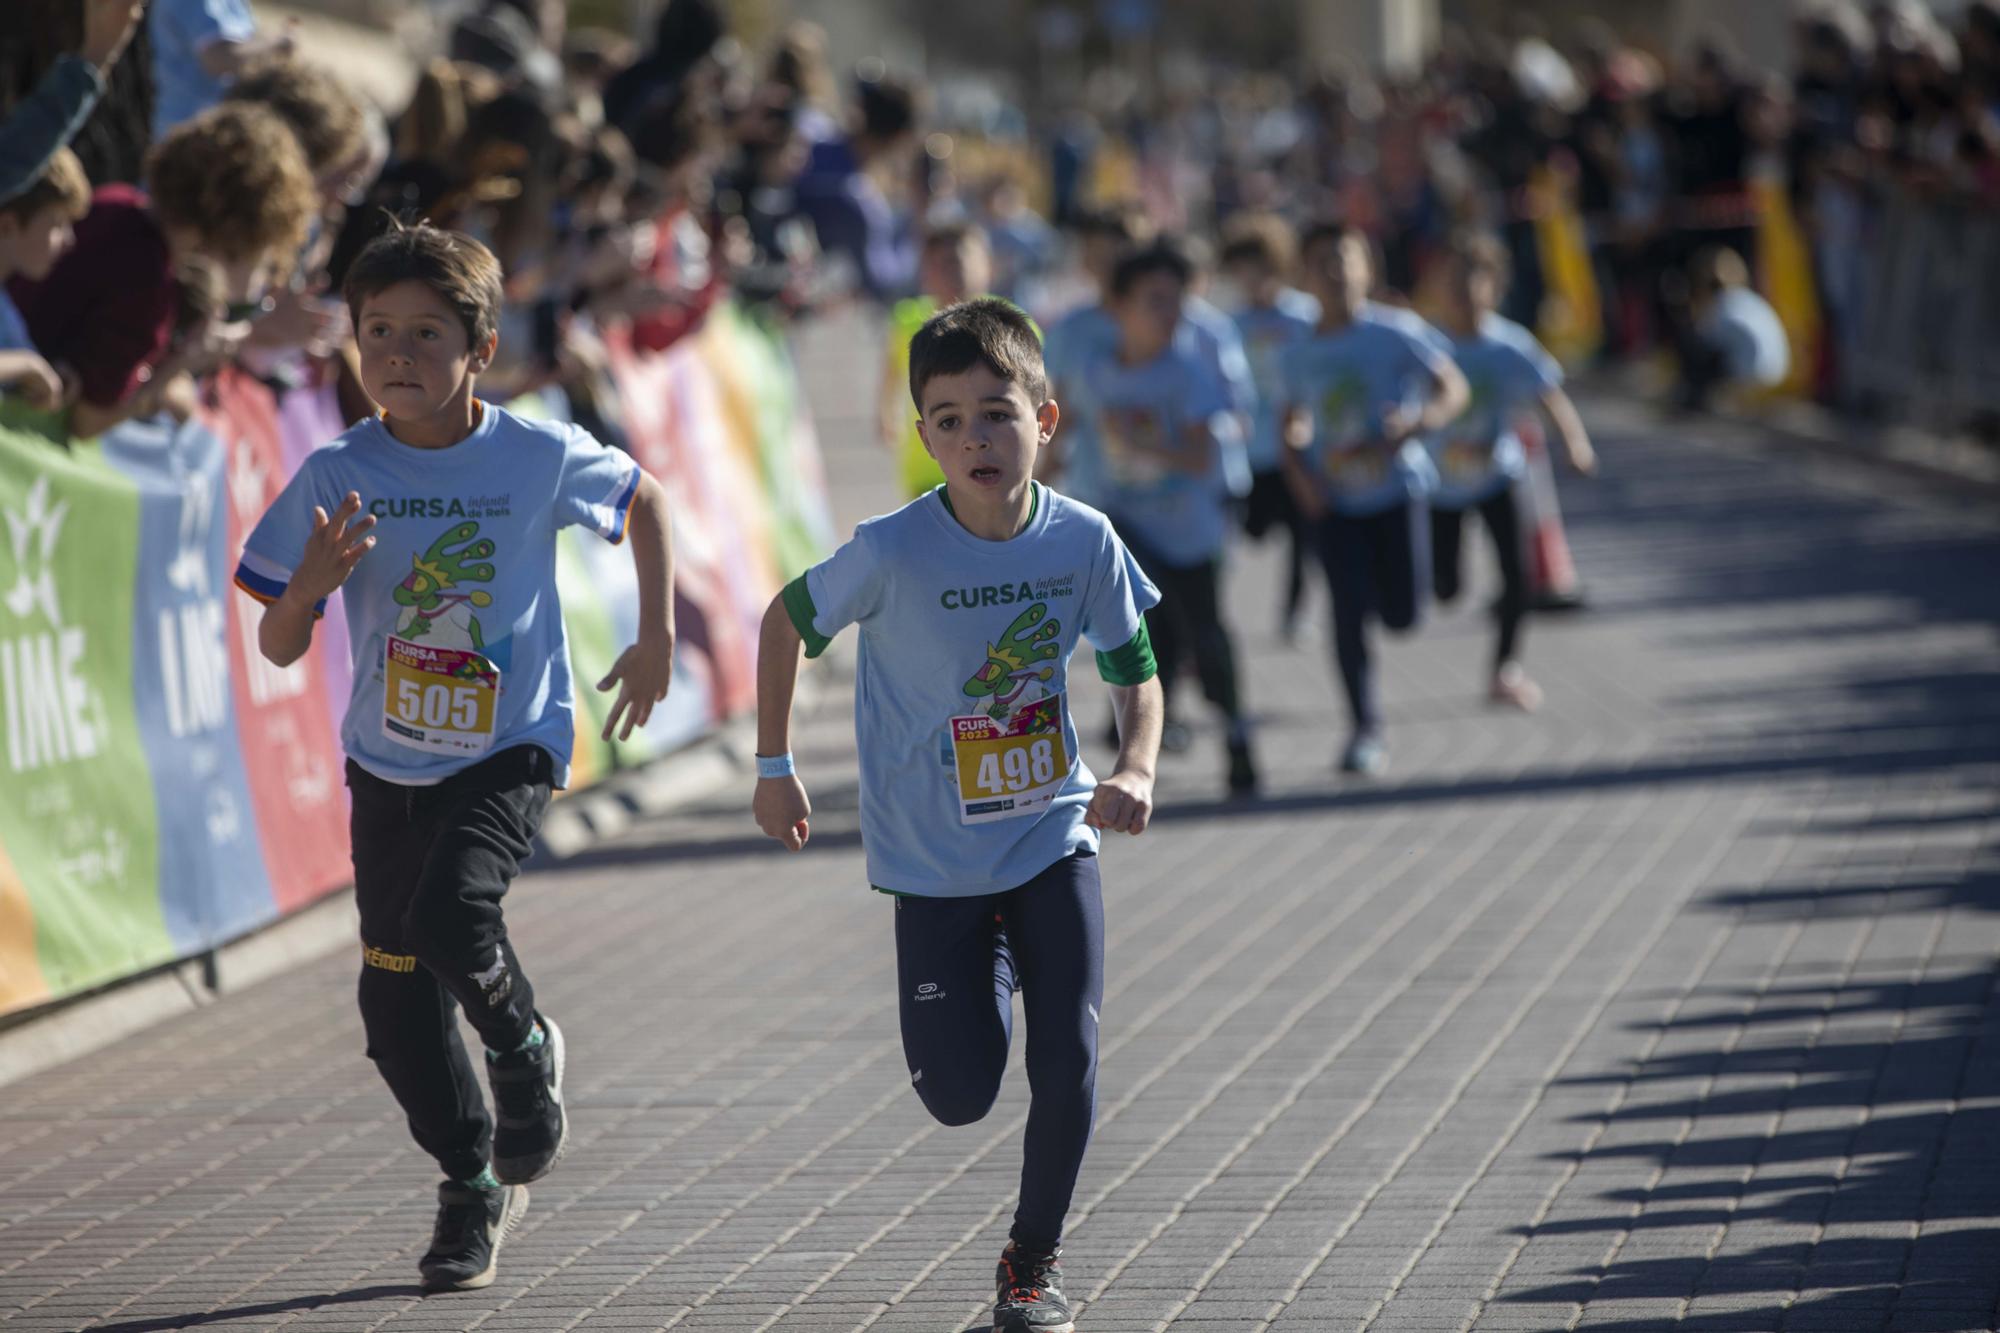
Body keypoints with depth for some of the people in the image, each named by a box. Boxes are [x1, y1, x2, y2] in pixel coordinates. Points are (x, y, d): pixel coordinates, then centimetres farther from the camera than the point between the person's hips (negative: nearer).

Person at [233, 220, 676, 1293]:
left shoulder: (539, 458, -11)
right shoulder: (336, 477, -9)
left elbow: (643, 502, 11)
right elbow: (278, 648, -4)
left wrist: (656, 638, 6)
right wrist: (312, 583, -25)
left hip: (511, 750, -3)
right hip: (389, 764, 3)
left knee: (449, 916, -28)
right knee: (396, 1006, 6)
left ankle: (523, 1045, 4)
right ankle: (472, 1183, 28)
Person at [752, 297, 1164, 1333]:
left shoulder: (1083, 541, -13)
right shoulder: (893, 553, -20)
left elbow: (1135, 676, 0)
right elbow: (787, 621, -2)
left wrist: (1135, 770, -19)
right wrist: (774, 767, 1)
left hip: (1053, 836, 1)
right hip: (934, 859, -1)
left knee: (1067, 1065, -10)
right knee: (959, 1093, 2)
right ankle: (992, 970, 37)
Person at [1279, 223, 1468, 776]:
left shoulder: (1393, 336, -8)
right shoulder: (1298, 357, 2)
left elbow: (1453, 388, -5)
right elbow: (1293, 425, 14)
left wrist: (1414, 425, -23)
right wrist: (1298, 471, -6)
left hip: (1396, 486, -2)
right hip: (1334, 498, 2)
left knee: (1402, 615, -5)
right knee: (1349, 610, -9)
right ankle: (1366, 731, 0)